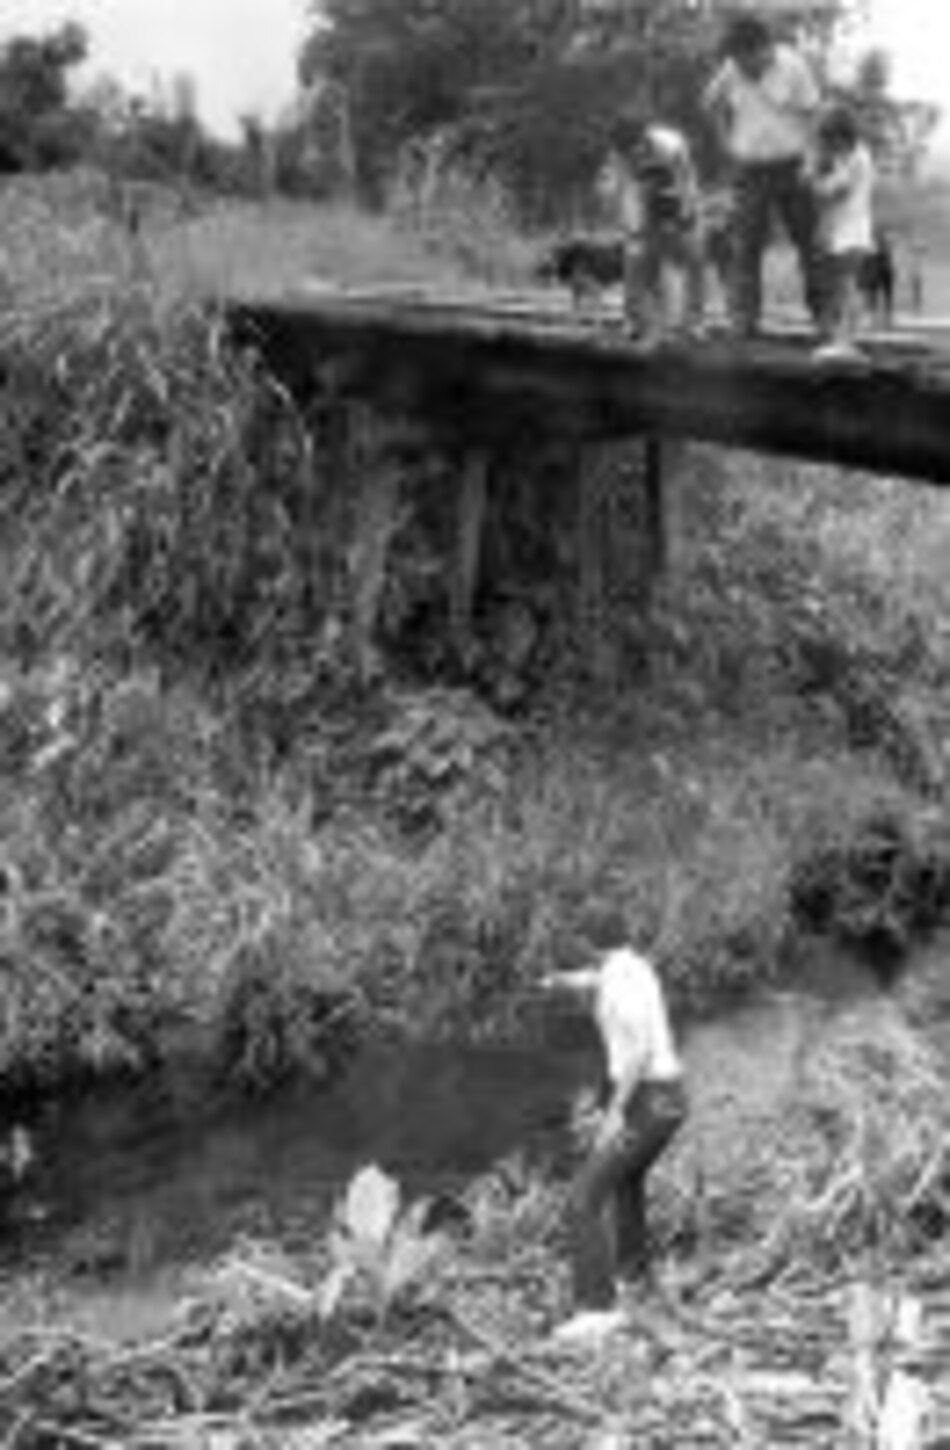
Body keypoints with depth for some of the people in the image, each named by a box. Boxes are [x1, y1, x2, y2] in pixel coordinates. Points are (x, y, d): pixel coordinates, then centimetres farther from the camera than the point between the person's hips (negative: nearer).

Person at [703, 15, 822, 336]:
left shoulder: (792, 66, -11)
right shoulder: (731, 69, -3)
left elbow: (810, 113, -6)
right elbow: (711, 101, 14)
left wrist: (806, 159, -9)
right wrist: (728, 142, 7)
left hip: (791, 166, -1)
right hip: (749, 169, 1)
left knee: (808, 238, 7)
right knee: (748, 245, -5)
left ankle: (821, 308, 23)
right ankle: (744, 319, -3)